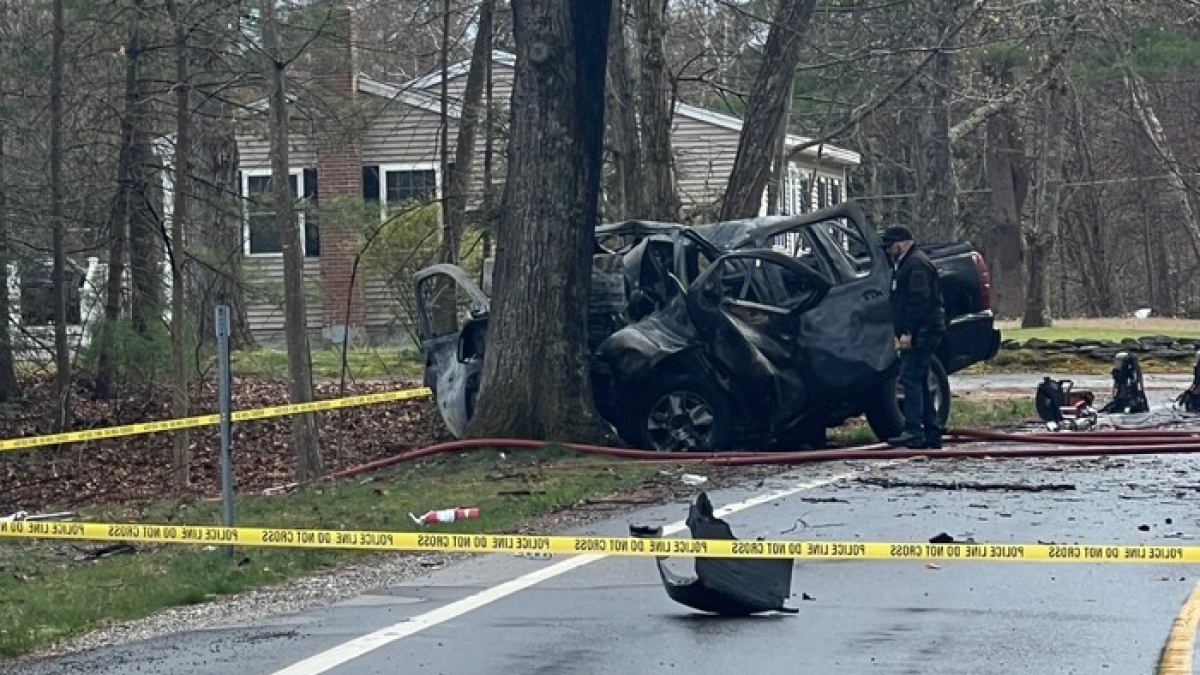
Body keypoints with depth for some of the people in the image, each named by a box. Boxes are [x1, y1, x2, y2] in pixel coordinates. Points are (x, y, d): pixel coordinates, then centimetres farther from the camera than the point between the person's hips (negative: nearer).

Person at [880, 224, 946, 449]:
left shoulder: (917, 264, -12)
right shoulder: (905, 264, 23)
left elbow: (918, 302, -21)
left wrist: (908, 333, -24)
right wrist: (901, 333, 23)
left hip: (922, 334, -11)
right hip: (917, 335, 11)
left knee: (910, 378, -15)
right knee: (918, 382, 11)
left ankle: (913, 432, -20)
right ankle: (931, 433, 13)